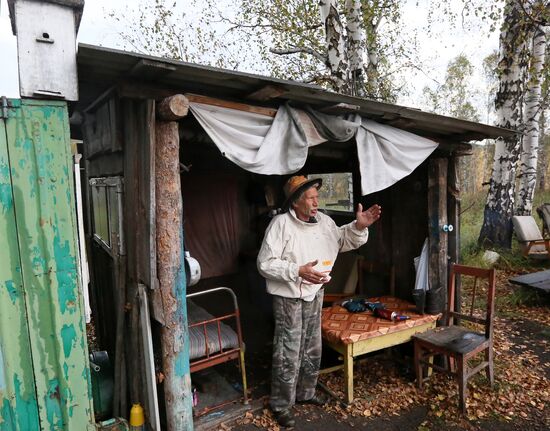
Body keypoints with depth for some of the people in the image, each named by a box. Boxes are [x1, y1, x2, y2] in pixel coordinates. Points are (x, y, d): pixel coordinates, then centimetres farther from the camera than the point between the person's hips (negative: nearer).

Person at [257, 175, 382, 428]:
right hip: (289, 297, -6)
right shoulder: (281, 224, -21)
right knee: (288, 353, 4)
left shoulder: (323, 221, -2)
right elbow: (265, 263, -21)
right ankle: (281, 405, 24)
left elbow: (344, 240, 12)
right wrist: (298, 271, -31)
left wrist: (359, 227, -8)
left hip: (314, 294, 7)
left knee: (312, 349, 20)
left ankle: (305, 393, 41)